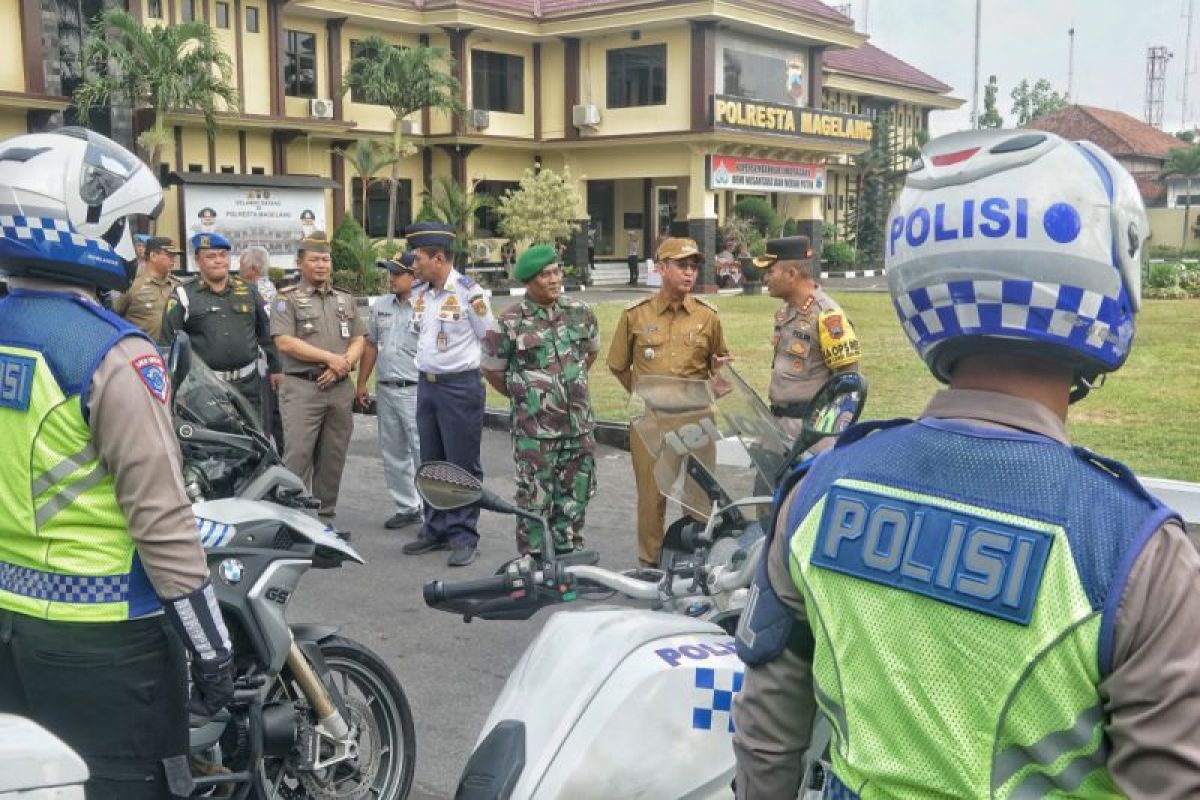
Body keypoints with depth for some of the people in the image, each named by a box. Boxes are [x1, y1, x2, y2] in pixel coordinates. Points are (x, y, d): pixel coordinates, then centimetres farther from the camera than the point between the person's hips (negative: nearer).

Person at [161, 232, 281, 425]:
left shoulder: (248, 291, 11)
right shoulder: (184, 295, 0)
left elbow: (266, 333, 17)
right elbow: (169, 341, 0)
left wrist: (275, 368, 17)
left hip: (248, 387, 3)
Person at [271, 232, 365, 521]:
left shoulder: (346, 300, 17)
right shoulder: (287, 299, 0)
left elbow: (358, 342, 13)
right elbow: (285, 343, -11)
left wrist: (342, 365, -8)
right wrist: (330, 358, -11)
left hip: (340, 388, 5)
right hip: (302, 388, -5)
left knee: (333, 458, 9)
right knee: (297, 456, -9)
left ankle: (325, 516, 18)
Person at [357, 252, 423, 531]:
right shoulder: (380, 306, 10)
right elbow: (371, 345, 18)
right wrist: (362, 383, 17)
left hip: (415, 391, -7)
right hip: (385, 390, 7)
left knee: (423, 455, -5)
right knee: (393, 455, 14)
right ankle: (407, 507, 27)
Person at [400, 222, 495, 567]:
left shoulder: (469, 292, -12)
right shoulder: (419, 294, 9)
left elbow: (491, 340, -6)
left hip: (460, 386, -7)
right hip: (426, 384, 7)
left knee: (463, 466, -1)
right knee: (431, 463, 13)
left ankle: (464, 536, 6)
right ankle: (436, 530, 23)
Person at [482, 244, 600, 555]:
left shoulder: (580, 313, 3)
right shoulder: (510, 323, -9)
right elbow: (492, 370, 3)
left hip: (579, 426, 4)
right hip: (534, 431, -4)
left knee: (574, 502, 13)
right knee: (534, 505, 2)